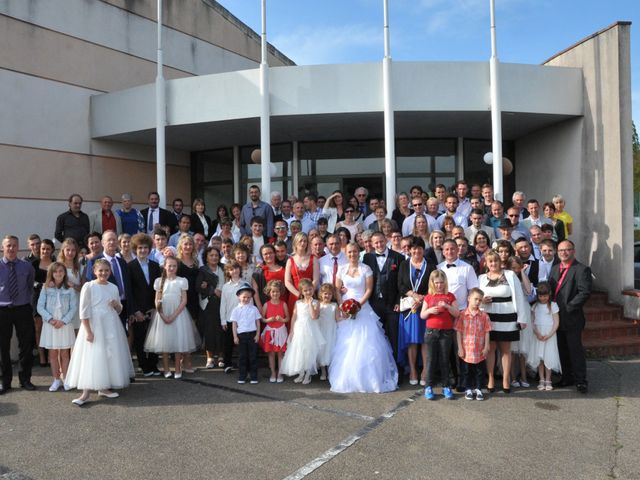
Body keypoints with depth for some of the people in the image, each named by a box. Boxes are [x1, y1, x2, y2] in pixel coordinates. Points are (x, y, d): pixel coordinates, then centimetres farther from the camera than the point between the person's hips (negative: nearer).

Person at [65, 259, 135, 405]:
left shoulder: (113, 287, 7)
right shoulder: (88, 286, -8)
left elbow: (119, 310, 17)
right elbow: (84, 311, -11)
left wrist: (117, 305, -7)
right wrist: (88, 331, -16)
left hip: (111, 327, 5)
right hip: (93, 326, -5)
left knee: (110, 356, 10)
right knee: (91, 358, -6)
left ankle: (104, 388, 24)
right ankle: (85, 393, -1)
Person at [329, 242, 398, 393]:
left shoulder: (365, 269, 1)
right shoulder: (342, 269, 8)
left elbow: (369, 289, -3)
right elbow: (337, 290, 7)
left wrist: (359, 304, -14)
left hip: (363, 308, -2)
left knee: (365, 344, -5)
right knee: (345, 345, 0)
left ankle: (367, 378, 5)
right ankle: (346, 379, 9)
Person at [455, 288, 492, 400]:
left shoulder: (484, 316, -1)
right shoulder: (462, 315, -6)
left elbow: (486, 332, 2)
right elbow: (458, 332, -5)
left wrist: (486, 347, -3)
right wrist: (460, 348, -7)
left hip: (480, 351, 1)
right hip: (466, 350, -1)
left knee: (480, 371, 12)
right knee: (466, 371, 11)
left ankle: (478, 389, 27)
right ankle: (468, 389, 26)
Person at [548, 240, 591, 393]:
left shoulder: (582, 269, -8)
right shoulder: (555, 269, 14)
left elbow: (585, 292, -17)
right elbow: (550, 289, 15)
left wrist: (568, 308, -19)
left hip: (572, 318, -6)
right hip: (557, 317, 7)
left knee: (575, 349, 0)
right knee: (562, 350, 14)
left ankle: (581, 380, 11)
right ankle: (567, 377, 26)